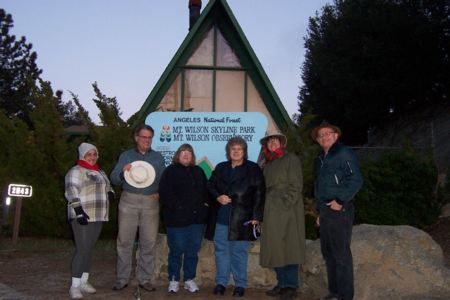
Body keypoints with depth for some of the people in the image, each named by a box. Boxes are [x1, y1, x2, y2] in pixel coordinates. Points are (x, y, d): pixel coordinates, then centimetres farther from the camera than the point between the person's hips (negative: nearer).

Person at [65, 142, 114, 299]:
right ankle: (74, 286, -5)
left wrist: (110, 192, 8)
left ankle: (84, 282, 21)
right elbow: (71, 192, -17)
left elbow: (107, 186, 31)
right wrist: (79, 211, -26)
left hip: (97, 217, 7)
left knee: (89, 250, 12)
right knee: (82, 250, -11)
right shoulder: (76, 171, -7)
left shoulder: (100, 172, 17)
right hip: (83, 217, -7)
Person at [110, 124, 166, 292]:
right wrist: (123, 172, -16)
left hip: (151, 202, 1)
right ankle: (122, 279, 10)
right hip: (129, 201, -1)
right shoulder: (126, 156, 10)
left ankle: (145, 279, 12)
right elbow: (114, 179, 4)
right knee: (124, 241, 0)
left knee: (149, 242, 2)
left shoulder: (158, 157, 13)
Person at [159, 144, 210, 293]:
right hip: (177, 218, -4)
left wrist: (205, 204, 1)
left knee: (193, 251, 8)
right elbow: (164, 192, -8)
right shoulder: (170, 171, 2)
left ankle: (189, 279, 19)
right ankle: (173, 280, 13)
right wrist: (176, 206, -16)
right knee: (176, 250, 1)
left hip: (197, 219, 4)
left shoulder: (199, 172, 17)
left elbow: (206, 190, 18)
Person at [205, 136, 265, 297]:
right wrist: (217, 197, -5)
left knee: (239, 252, 3)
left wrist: (256, 216, -10)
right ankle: (221, 282, 17)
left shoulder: (253, 169, 1)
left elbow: (259, 193, -3)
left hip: (241, 219, -3)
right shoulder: (220, 168, 14)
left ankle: (240, 284, 14)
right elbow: (210, 186, 17)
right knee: (221, 251, 7)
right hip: (220, 217, 3)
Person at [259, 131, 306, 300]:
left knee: (289, 247, -4)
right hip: (272, 212, 7)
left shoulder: (291, 159, 0)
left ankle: (291, 286, 2)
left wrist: (285, 204, -15)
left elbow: (296, 185, -7)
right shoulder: (268, 164, 20)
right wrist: (265, 208, 11)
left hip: (287, 210, -7)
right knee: (275, 248, 6)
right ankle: (282, 283, 15)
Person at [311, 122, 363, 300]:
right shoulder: (320, 159, 18)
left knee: (341, 254, -5)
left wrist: (341, 201, -18)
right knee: (328, 253, 14)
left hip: (339, 211, -9)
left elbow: (356, 180, -17)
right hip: (325, 211, 9)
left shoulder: (344, 154, -8)